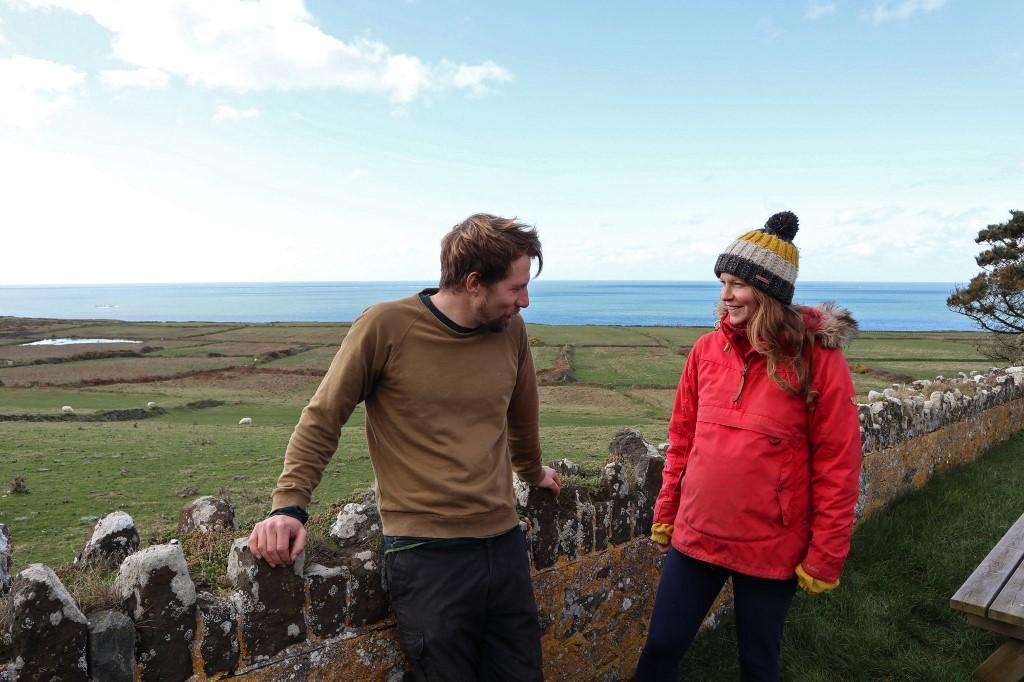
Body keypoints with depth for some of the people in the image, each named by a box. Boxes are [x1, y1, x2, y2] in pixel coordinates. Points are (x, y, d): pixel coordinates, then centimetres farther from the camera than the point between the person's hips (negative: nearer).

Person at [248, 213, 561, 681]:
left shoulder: (511, 331, 3)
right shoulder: (385, 327, -11)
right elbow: (322, 420, -3)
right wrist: (289, 506, -12)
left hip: (505, 543, 5)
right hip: (425, 553, -5)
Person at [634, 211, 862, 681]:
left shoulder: (817, 359, -12)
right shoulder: (707, 349, -1)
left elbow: (837, 466, -10)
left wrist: (825, 557, -8)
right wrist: (665, 513, 11)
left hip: (772, 549, -3)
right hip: (696, 535, 4)